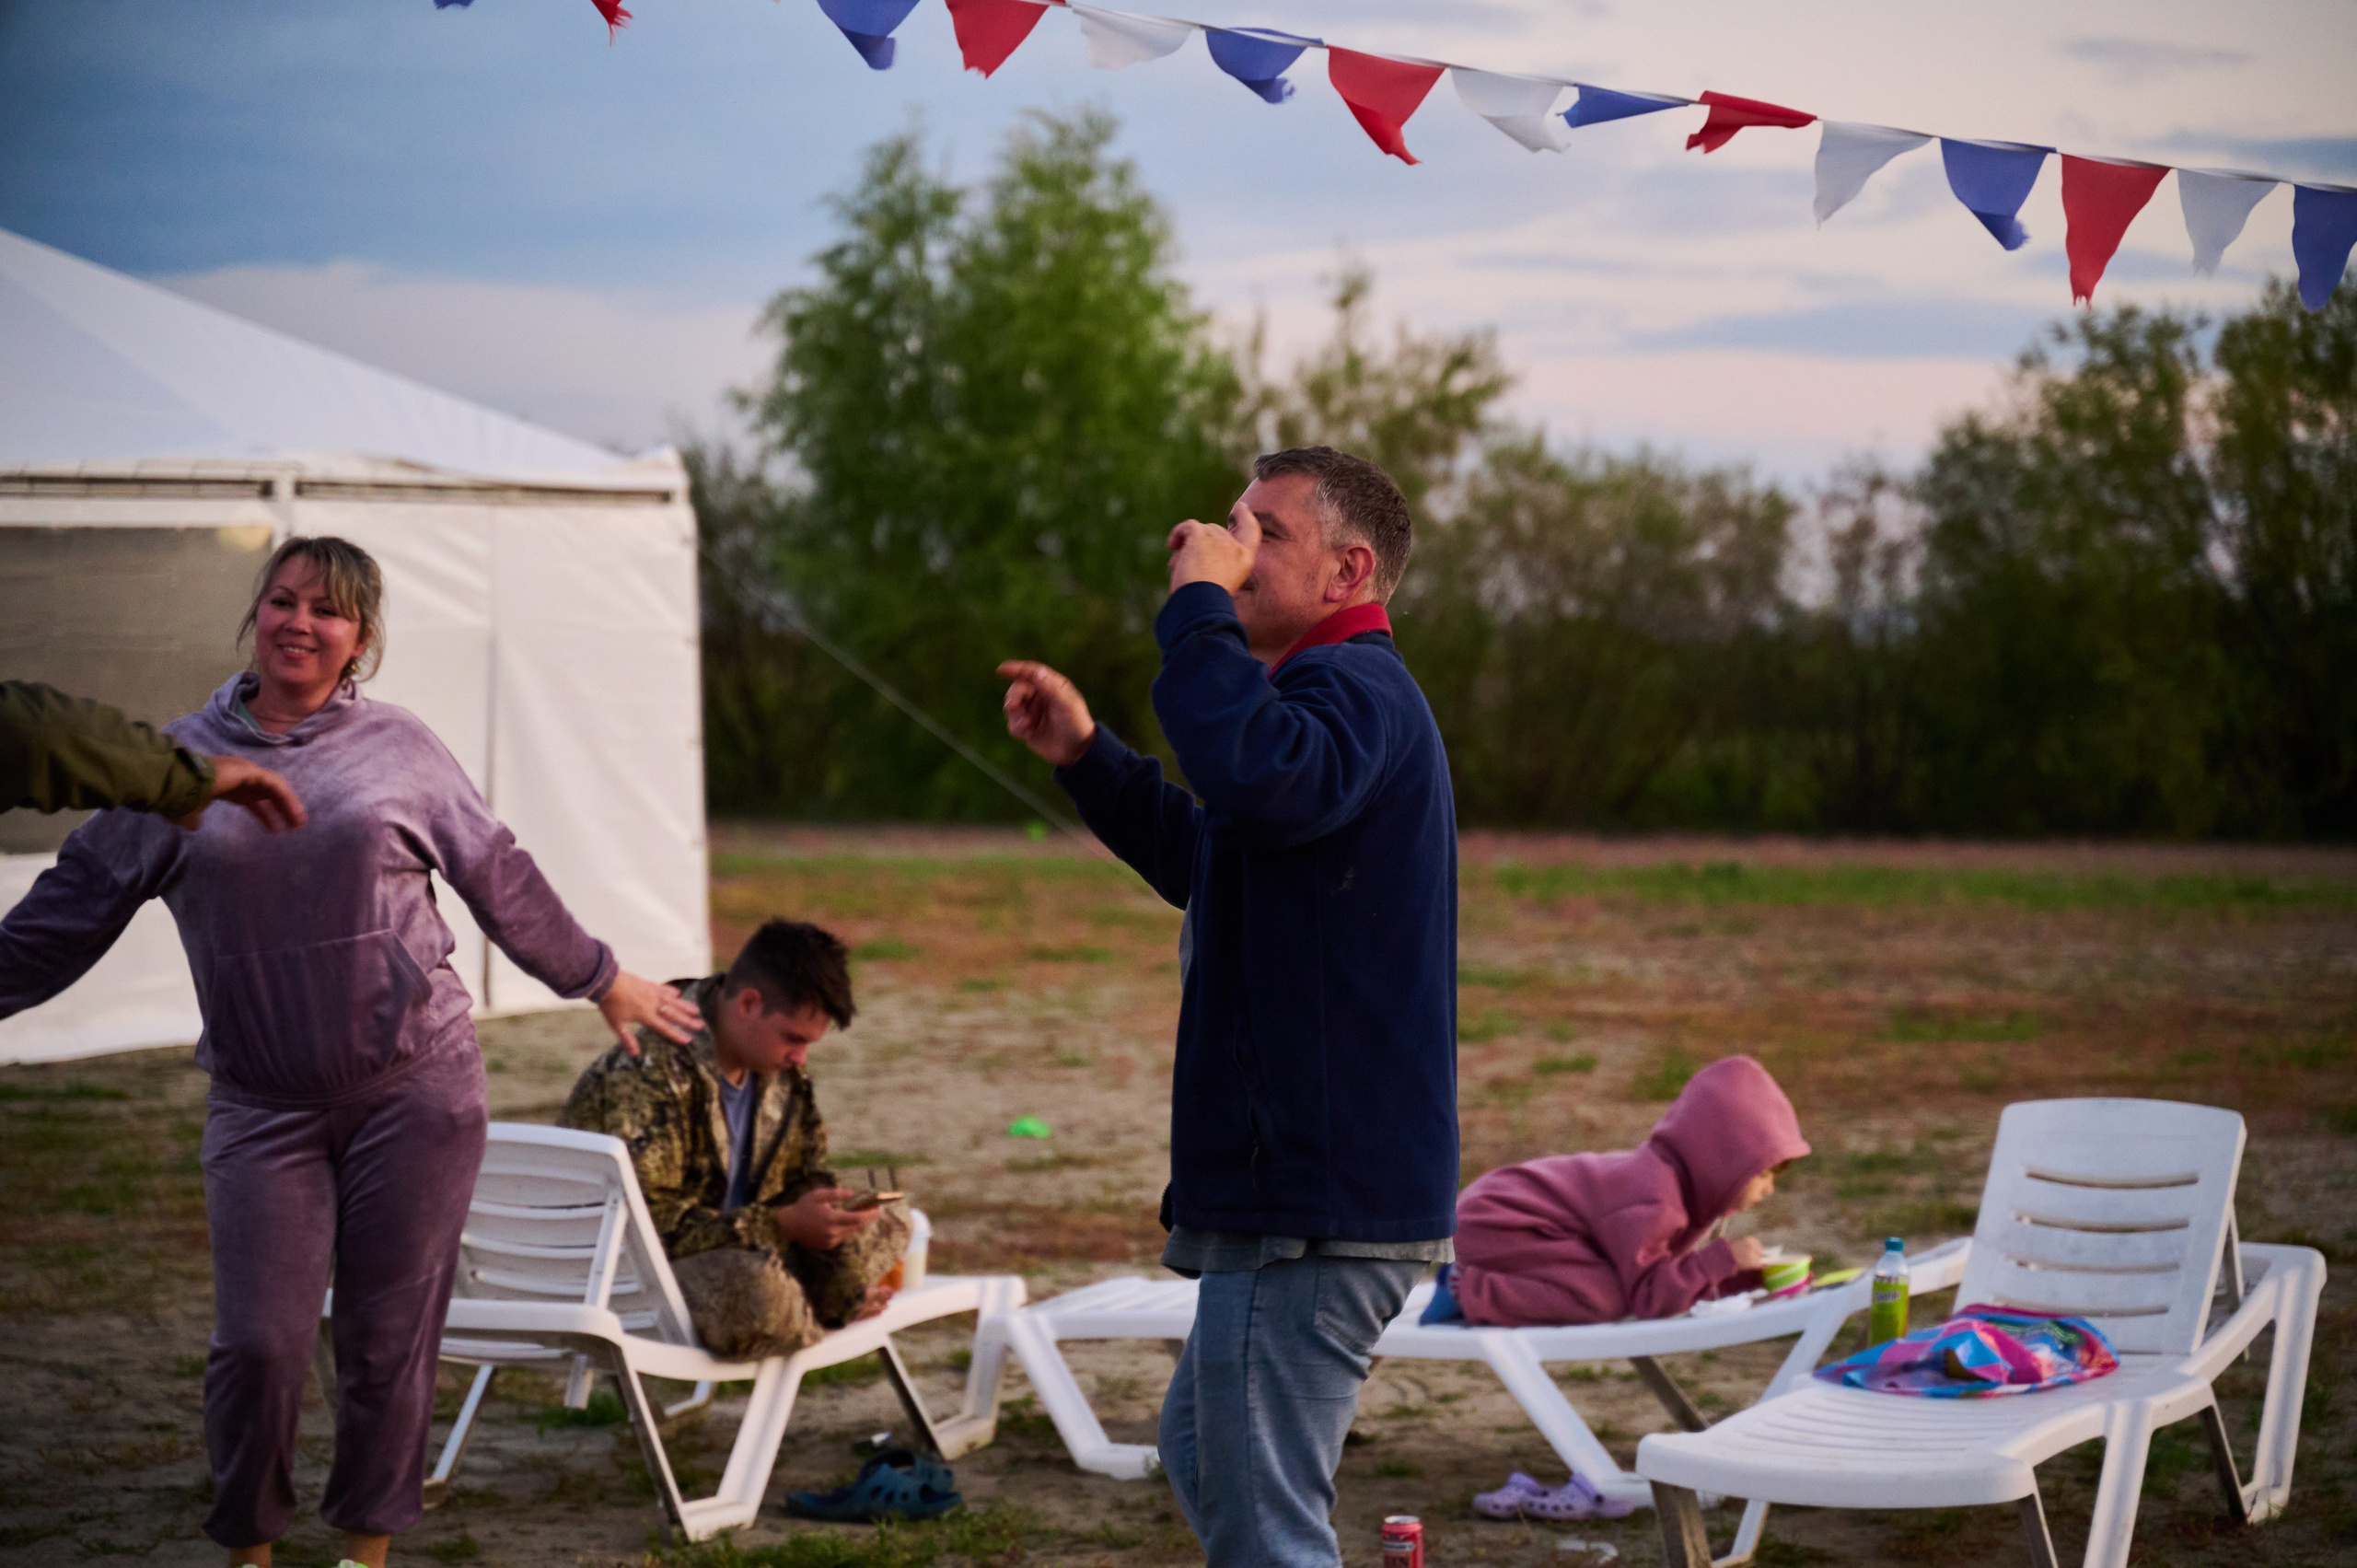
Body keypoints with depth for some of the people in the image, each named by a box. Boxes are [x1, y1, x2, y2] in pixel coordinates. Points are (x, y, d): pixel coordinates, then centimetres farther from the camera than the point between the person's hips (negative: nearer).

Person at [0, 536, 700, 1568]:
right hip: (263, 1105, 0)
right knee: (258, 1342, -6)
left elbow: (501, 881, 16)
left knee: (389, 1336, 3)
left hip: (416, 1087, 0)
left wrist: (601, 980, 23)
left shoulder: (401, 750, 6)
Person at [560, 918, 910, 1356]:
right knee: (750, 1286, -37)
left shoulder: (782, 1069, 2)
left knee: (887, 1219, 4)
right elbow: (648, 1223, -29)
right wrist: (784, 1223, -29)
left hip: (729, 1250, 8)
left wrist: (847, 1280, -8)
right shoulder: (651, 1073, -25)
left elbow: (807, 1180, 11)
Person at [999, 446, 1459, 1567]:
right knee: (1204, 1461, 24)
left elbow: (1257, 779, -40)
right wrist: (1085, 756, 22)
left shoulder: (1354, 692, -15)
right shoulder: (1339, 695, 21)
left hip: (1312, 1206, -12)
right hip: (1302, 1187, 12)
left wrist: (1196, 605, -28)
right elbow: (1203, 862, 34)